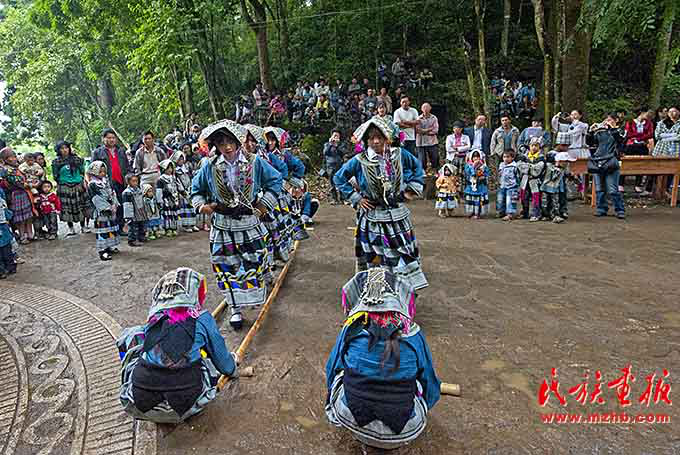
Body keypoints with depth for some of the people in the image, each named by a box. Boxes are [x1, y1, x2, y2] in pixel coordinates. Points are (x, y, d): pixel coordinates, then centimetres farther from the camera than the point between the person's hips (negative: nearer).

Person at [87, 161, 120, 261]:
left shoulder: (106, 181, 13)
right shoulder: (92, 185, -11)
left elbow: (112, 193, 11)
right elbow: (97, 199, -18)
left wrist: (115, 205, -2)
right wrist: (107, 208, -21)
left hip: (111, 211, 8)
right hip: (101, 212, -8)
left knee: (112, 229, 16)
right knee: (102, 232, -7)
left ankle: (110, 247, 30)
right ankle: (102, 251, -4)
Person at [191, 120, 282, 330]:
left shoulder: (255, 162, -6)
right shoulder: (209, 167, -2)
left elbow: (275, 180, 5)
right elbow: (196, 188, 14)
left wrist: (265, 203, -2)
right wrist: (201, 204, -3)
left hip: (250, 224, -1)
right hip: (222, 225, 1)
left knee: (254, 264, 6)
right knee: (228, 268, 5)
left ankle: (256, 296, 34)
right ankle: (235, 308, 20)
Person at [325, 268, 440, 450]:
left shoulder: (350, 331, -9)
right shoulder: (414, 336, -9)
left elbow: (331, 372, 7)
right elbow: (431, 389, 4)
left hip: (352, 422, 0)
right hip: (404, 434, 0)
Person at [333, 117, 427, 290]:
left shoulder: (399, 154, -2)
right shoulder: (359, 161, -8)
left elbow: (417, 167, 16)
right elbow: (339, 178, 3)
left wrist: (413, 188, 7)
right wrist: (355, 198, -3)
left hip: (398, 215, 3)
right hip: (372, 217, -2)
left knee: (405, 253, 9)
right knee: (375, 257, 6)